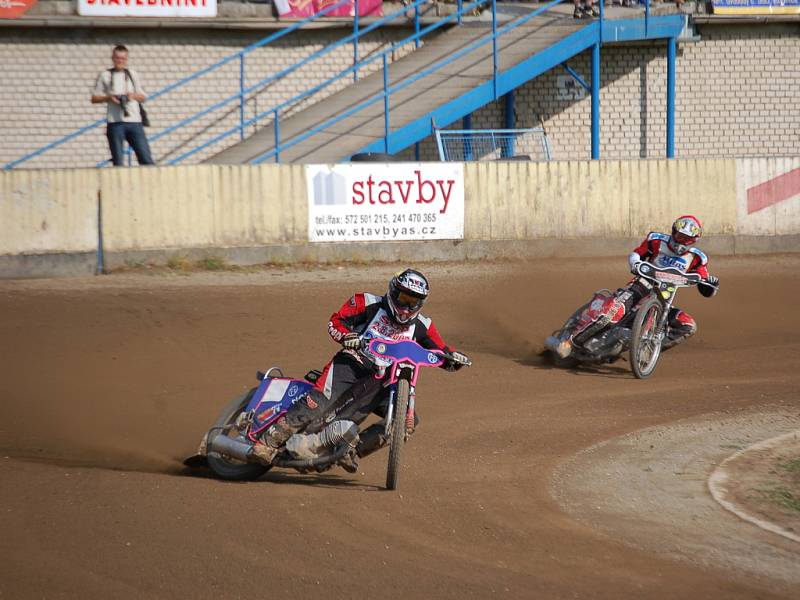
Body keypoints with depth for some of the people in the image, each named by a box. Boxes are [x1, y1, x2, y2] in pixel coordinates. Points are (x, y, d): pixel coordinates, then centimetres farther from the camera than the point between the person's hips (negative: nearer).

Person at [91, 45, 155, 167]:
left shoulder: (132, 74, 15)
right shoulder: (105, 76, 7)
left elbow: (142, 97, 19)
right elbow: (94, 98, 8)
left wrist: (134, 95, -3)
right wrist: (109, 97, -10)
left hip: (134, 121, 2)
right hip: (115, 122, -2)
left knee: (145, 156, -3)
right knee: (118, 160, -2)